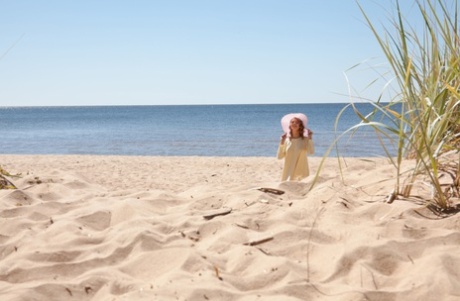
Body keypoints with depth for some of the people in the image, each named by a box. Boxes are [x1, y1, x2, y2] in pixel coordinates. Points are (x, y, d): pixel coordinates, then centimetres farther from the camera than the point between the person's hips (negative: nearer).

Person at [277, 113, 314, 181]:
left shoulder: (305, 140, 0)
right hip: (289, 173, 1)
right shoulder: (287, 140, 4)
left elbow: (311, 152, -15)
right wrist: (282, 142, -6)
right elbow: (279, 156, 2)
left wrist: (310, 138, -14)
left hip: (302, 173, -1)